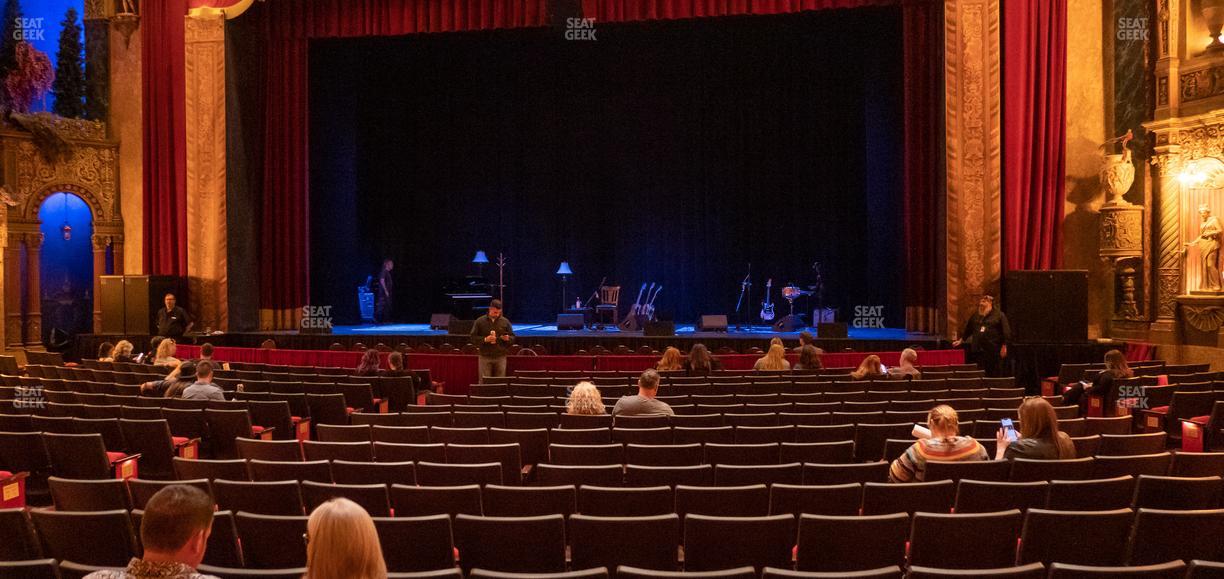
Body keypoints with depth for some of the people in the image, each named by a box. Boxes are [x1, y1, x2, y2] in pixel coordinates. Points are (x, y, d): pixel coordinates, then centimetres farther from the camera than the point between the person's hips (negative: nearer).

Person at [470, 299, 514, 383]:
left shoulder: (505, 322, 6)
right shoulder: (480, 321, 2)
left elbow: (513, 338, 11)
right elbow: (473, 338, 1)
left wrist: (508, 338, -12)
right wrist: (485, 339, -15)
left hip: (500, 357, 1)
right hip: (485, 357, -1)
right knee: (484, 382, -1)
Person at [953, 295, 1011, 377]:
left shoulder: (999, 315, 1)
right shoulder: (975, 316, 16)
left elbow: (1006, 332, -4)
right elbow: (968, 330, 28)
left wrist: (1004, 346, -9)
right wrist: (961, 341, 29)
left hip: (993, 351, -4)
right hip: (978, 351, 4)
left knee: (995, 374, -1)